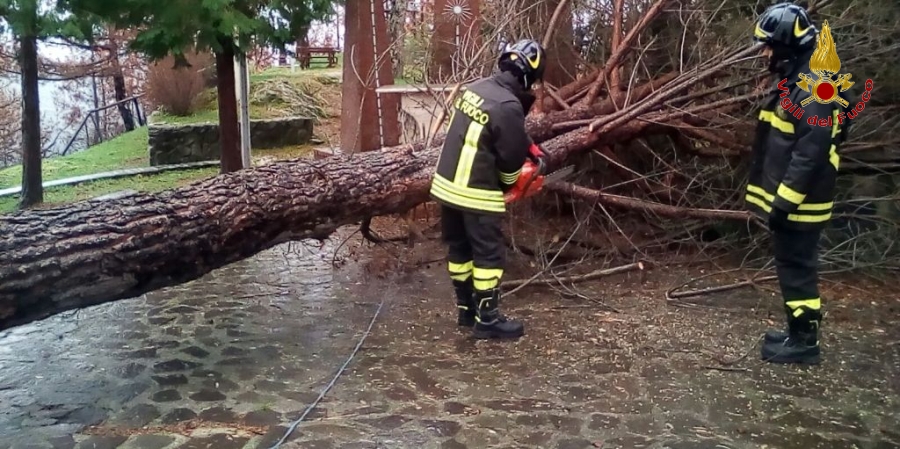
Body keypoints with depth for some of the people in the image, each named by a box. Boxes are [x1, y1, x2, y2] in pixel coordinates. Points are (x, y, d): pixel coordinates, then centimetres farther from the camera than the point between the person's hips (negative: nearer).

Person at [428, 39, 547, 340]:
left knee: (459, 248, 17)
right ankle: (487, 319, 10)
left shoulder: (476, 88, 5)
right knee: (489, 255, 3)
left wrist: (529, 144, 14)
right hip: (476, 194, -9)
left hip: (446, 185, 9)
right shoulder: (508, 106, -21)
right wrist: (508, 185, 8)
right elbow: (512, 158, -11)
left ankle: (466, 309, 29)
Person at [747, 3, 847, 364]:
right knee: (791, 266, 16)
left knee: (796, 268, -2)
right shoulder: (793, 84, 14)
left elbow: (809, 153, -24)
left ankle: (805, 342, 8)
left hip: (798, 203, -10)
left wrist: (784, 202, -23)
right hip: (788, 199, 10)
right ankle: (798, 332, 27)